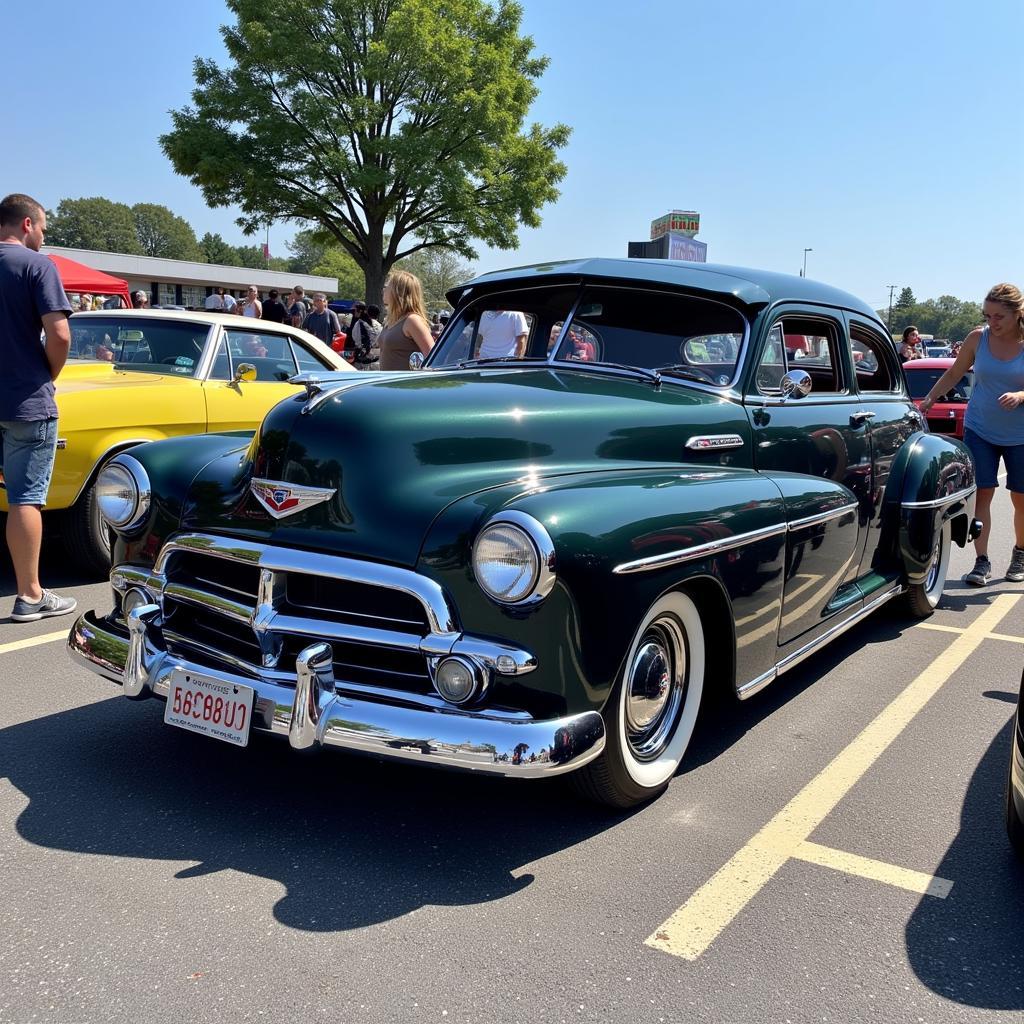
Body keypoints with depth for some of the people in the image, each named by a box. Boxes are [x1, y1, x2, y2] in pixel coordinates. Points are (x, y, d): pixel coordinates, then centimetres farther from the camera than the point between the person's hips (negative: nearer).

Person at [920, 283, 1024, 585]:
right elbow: (954, 373, 7)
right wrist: (929, 399, -1)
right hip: (979, 430, 1)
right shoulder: (978, 338, -4)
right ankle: (982, 562, 1)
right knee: (981, 494, -4)